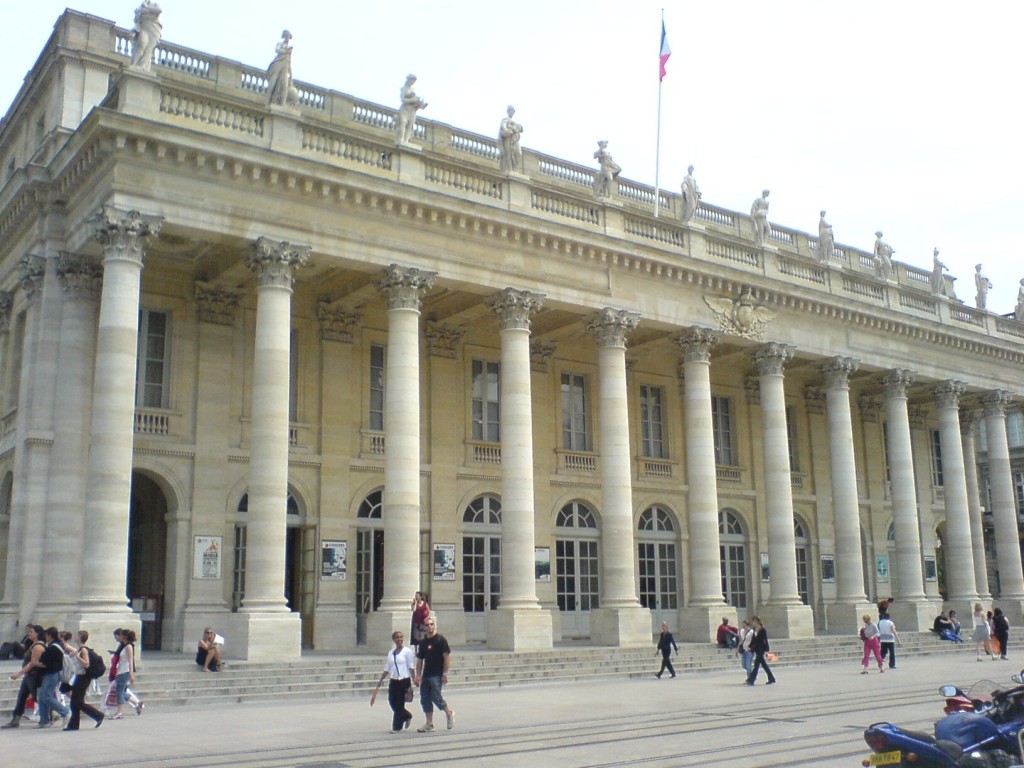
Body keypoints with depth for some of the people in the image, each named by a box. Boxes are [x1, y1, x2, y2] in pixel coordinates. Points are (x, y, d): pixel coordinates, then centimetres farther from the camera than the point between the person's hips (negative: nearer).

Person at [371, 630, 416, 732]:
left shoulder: (407, 651, -3)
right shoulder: (391, 653, 12)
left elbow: (411, 667, -6)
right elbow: (387, 670, 16)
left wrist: (414, 679, -14)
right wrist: (380, 681, 14)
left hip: (404, 681, -5)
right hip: (393, 682, 5)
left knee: (399, 705, -2)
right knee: (393, 704, 6)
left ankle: (397, 726, 11)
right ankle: (407, 716, 31)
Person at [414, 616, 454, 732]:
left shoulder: (440, 639, -5)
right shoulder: (423, 642, 11)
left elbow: (447, 656, -9)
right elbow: (419, 660, 14)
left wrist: (445, 673, -13)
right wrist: (418, 675, 6)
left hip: (436, 675, -6)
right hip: (425, 675, 6)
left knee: (436, 697, -9)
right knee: (425, 700, 4)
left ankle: (449, 713, 16)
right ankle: (429, 724, 12)